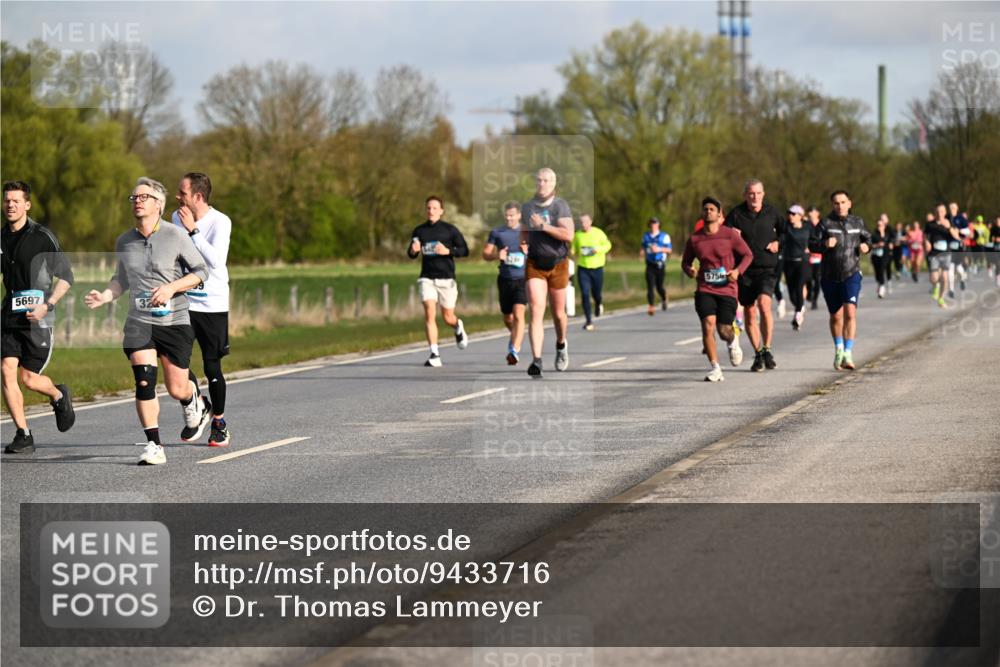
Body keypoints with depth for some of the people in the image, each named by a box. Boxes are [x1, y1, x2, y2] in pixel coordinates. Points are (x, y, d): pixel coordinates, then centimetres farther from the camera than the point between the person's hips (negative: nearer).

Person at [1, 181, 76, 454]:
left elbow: (66, 277, -7)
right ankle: (23, 436, -1)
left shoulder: (43, 236, -9)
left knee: (29, 378, -1)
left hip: (38, 318, -4)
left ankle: (59, 396, 33)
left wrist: (47, 306, -17)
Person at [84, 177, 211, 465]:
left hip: (175, 322, -2)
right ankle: (154, 446, -7)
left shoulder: (176, 236, -7)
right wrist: (105, 296, 0)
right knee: (144, 382, -14)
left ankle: (194, 402, 41)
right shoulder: (124, 242, 6)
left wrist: (171, 288, -16)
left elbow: (201, 271, -2)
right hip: (139, 322, 2)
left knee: (177, 389, 3)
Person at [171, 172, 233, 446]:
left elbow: (216, 260, -25)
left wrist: (193, 230, -24)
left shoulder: (220, 222, -11)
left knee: (212, 367, 0)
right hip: (183, 302, 4)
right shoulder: (177, 218, 6)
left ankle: (219, 423, 19)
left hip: (213, 305, -4)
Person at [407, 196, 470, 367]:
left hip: (446, 278, -1)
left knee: (448, 317, 7)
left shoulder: (450, 230, -1)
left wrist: (448, 251, -17)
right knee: (429, 313, -16)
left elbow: (465, 250, 0)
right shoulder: (419, 231, 7)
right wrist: (413, 250, -9)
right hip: (427, 278, 1)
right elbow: (411, 254, 15)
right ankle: (435, 354, -15)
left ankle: (458, 327, 45)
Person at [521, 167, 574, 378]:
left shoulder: (560, 206, -7)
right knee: (536, 313, -13)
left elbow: (568, 235, -19)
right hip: (535, 265, 2)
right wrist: (525, 244, 7)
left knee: (558, 313, 12)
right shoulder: (527, 207, 7)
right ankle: (536, 361, -21)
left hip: (557, 265, -2)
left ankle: (561, 345, 44)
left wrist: (543, 226, -22)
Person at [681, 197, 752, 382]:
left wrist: (738, 271, -12)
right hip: (705, 290, 1)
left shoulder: (730, 235, -1)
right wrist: (689, 270, -8)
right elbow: (685, 262, 16)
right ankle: (715, 368, -12)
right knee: (708, 324, -19)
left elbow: (748, 255, 5)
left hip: (727, 289, -1)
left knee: (724, 331, -4)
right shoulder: (694, 239, 5)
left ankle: (733, 341, 36)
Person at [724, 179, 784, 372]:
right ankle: (758, 355, 19)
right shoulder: (735, 215, -1)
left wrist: (778, 243, 2)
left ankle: (767, 350, -10)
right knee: (750, 313, 5)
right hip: (745, 270, 1)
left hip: (766, 269, -1)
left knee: (764, 305, -22)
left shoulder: (771, 212, 3)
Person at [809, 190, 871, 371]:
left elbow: (867, 238, 23)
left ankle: (848, 353, -20)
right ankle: (838, 349, 36)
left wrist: (866, 246, 0)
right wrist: (824, 244, -23)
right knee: (836, 316, 12)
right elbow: (812, 244, -3)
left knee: (850, 312, -18)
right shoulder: (825, 223, -1)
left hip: (851, 275, 0)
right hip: (830, 277, 0)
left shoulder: (857, 223, 7)